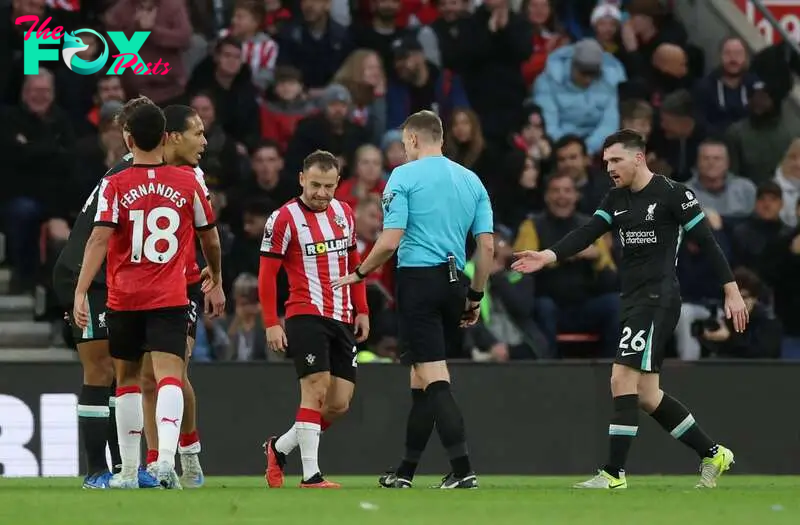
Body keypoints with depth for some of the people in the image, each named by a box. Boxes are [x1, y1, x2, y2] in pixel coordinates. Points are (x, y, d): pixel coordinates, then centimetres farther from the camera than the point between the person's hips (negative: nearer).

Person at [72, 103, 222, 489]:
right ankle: (166, 456, -33)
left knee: (127, 378, 14)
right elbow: (210, 239, 15)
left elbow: (99, 240, -14)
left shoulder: (114, 186, -3)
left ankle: (129, 470, 18)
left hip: (123, 298, 0)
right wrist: (215, 274, 34)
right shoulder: (187, 183, 3)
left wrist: (80, 293, -17)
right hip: (170, 298, 0)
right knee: (169, 376, -10)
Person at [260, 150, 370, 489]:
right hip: (306, 317, -6)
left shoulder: (344, 213, 10)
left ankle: (279, 447, 23)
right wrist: (271, 323, -12)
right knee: (316, 389, -17)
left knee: (339, 404, 4)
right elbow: (267, 273, -7)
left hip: (343, 320, 6)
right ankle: (311, 475, -15)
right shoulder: (285, 218, -8)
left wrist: (362, 311, 14)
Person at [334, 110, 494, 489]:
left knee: (433, 378, -9)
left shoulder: (405, 176, -4)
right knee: (421, 379, 14)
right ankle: (405, 472, 20)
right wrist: (476, 297, 16)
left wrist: (359, 274, 4)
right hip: (453, 283, 6)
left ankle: (463, 469, -20)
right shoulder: (471, 181, 12)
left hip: (418, 278, -6)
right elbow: (487, 246, 9)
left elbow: (390, 241, -11)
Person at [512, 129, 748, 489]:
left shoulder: (672, 194, -8)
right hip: (632, 300, 9)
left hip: (658, 298, -8)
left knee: (622, 379, -15)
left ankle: (614, 473, -13)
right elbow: (587, 234, 1)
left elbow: (706, 241, -6)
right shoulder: (616, 199, 13)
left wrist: (732, 291, -7)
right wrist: (549, 256, -16)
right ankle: (712, 454, 23)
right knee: (646, 396, 10)